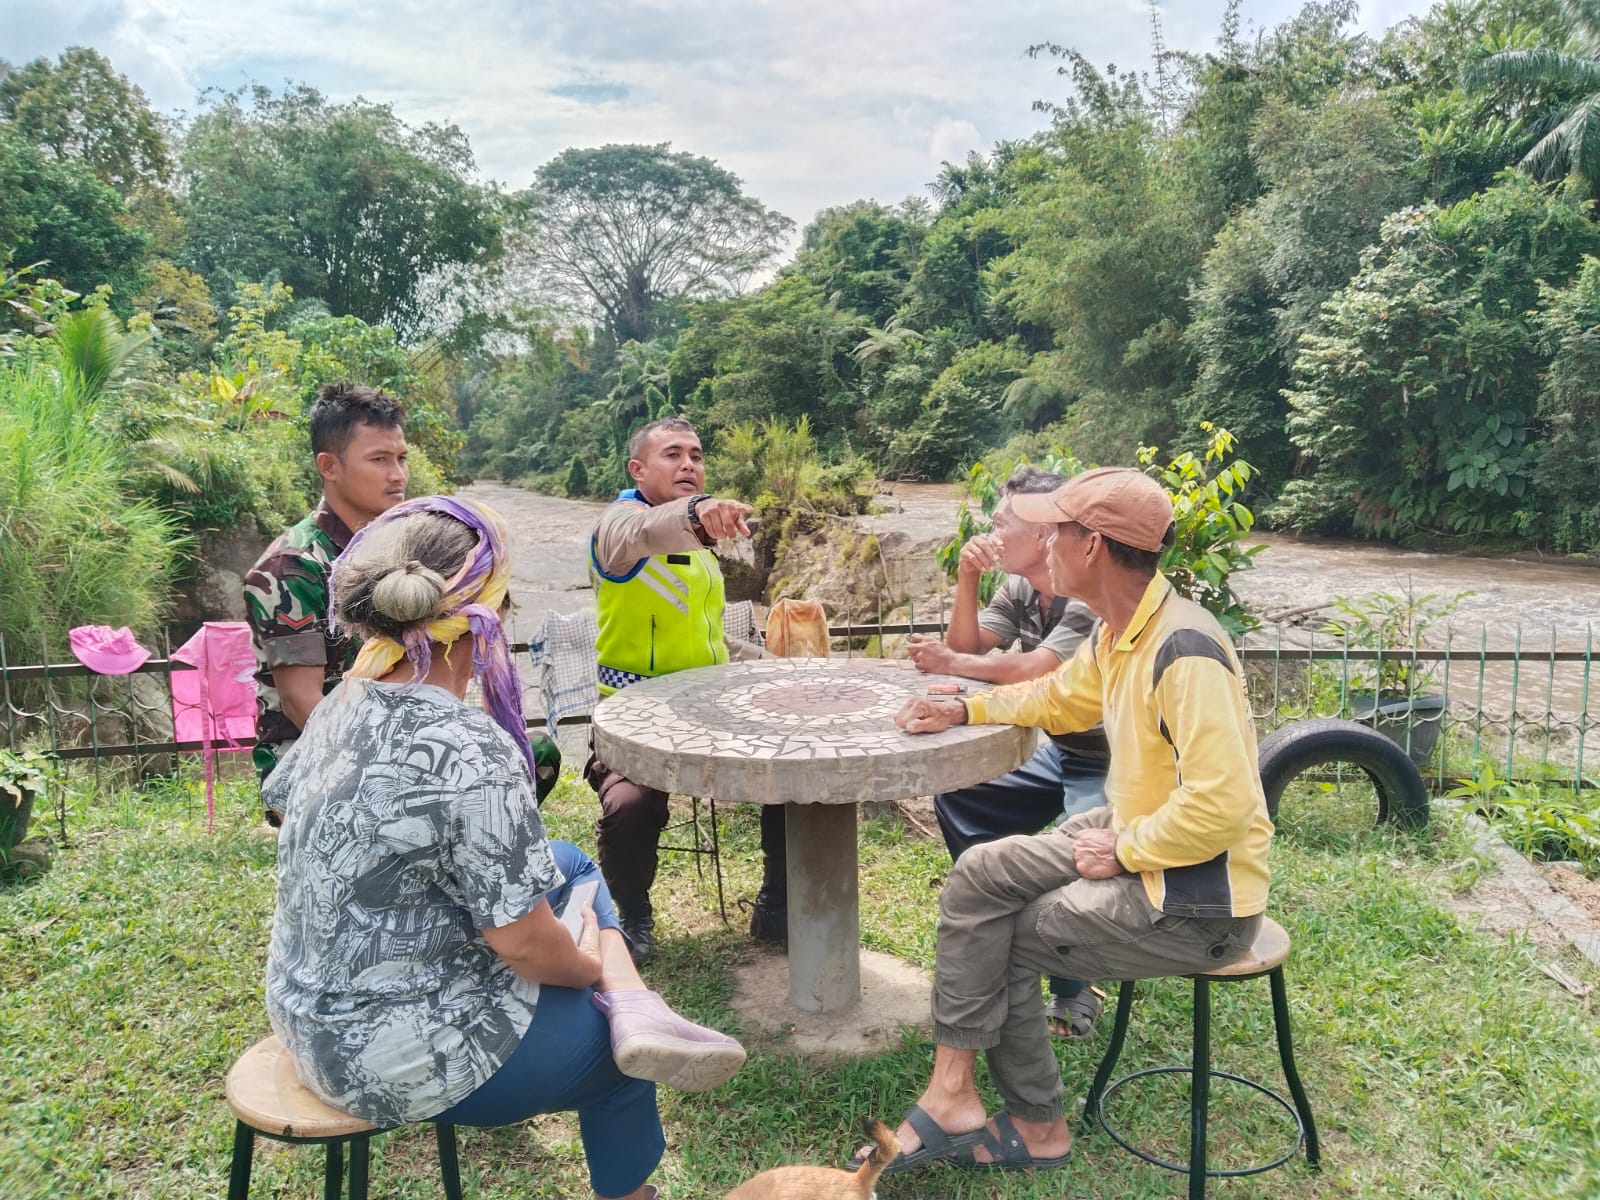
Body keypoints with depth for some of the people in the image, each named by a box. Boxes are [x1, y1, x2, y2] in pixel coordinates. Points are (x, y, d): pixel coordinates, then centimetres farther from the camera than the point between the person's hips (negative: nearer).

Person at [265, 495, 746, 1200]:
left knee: (569, 864, 16)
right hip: (398, 1061, -8)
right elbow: (525, 943, -23)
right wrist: (596, 970, -2)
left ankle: (631, 1011, 2)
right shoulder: (469, 753, -30)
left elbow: (280, 800, 14)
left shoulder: (345, 703, -6)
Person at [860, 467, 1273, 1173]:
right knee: (980, 876, 2)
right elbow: (1058, 699, 22)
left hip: (1197, 901, -9)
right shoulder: (1115, 632, 3)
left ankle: (1036, 1124, 19)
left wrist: (1124, 850, -19)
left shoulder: (1183, 652, -28)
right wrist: (962, 711, 9)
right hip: (1137, 836, 9)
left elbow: (1222, 806, -33)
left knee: (1005, 939, -3)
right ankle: (953, 1091, 9)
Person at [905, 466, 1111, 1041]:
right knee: (957, 797, 2)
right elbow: (968, 648, -1)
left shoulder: (1093, 596, -25)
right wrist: (966, 581, -14)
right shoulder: (1018, 588, 2)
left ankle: (1073, 990, -4)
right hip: (1058, 753, 9)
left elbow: (1034, 671, -32)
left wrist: (950, 663, -20)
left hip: (1112, 764, -9)